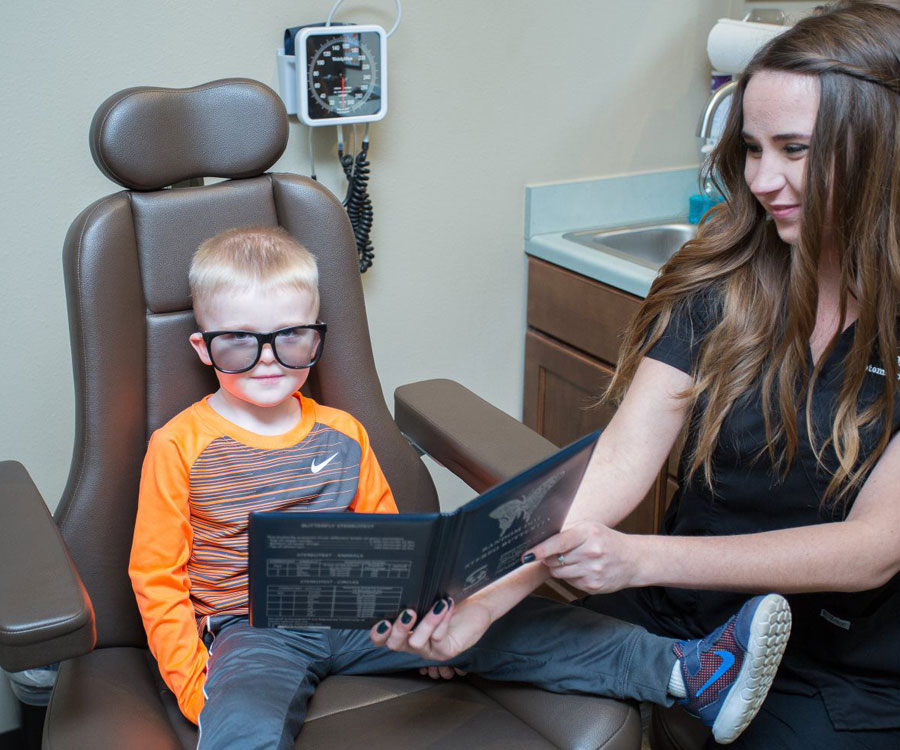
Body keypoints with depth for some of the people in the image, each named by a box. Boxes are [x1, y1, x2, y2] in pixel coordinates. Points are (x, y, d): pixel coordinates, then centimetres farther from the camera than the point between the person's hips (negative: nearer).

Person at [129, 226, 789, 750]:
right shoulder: (180, 447, -3)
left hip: (358, 614, 2)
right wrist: (193, 684, -9)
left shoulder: (341, 434, 9)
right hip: (252, 633, -2)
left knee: (493, 623, -17)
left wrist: (423, 620, 4)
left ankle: (691, 673, -24)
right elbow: (158, 579, 0)